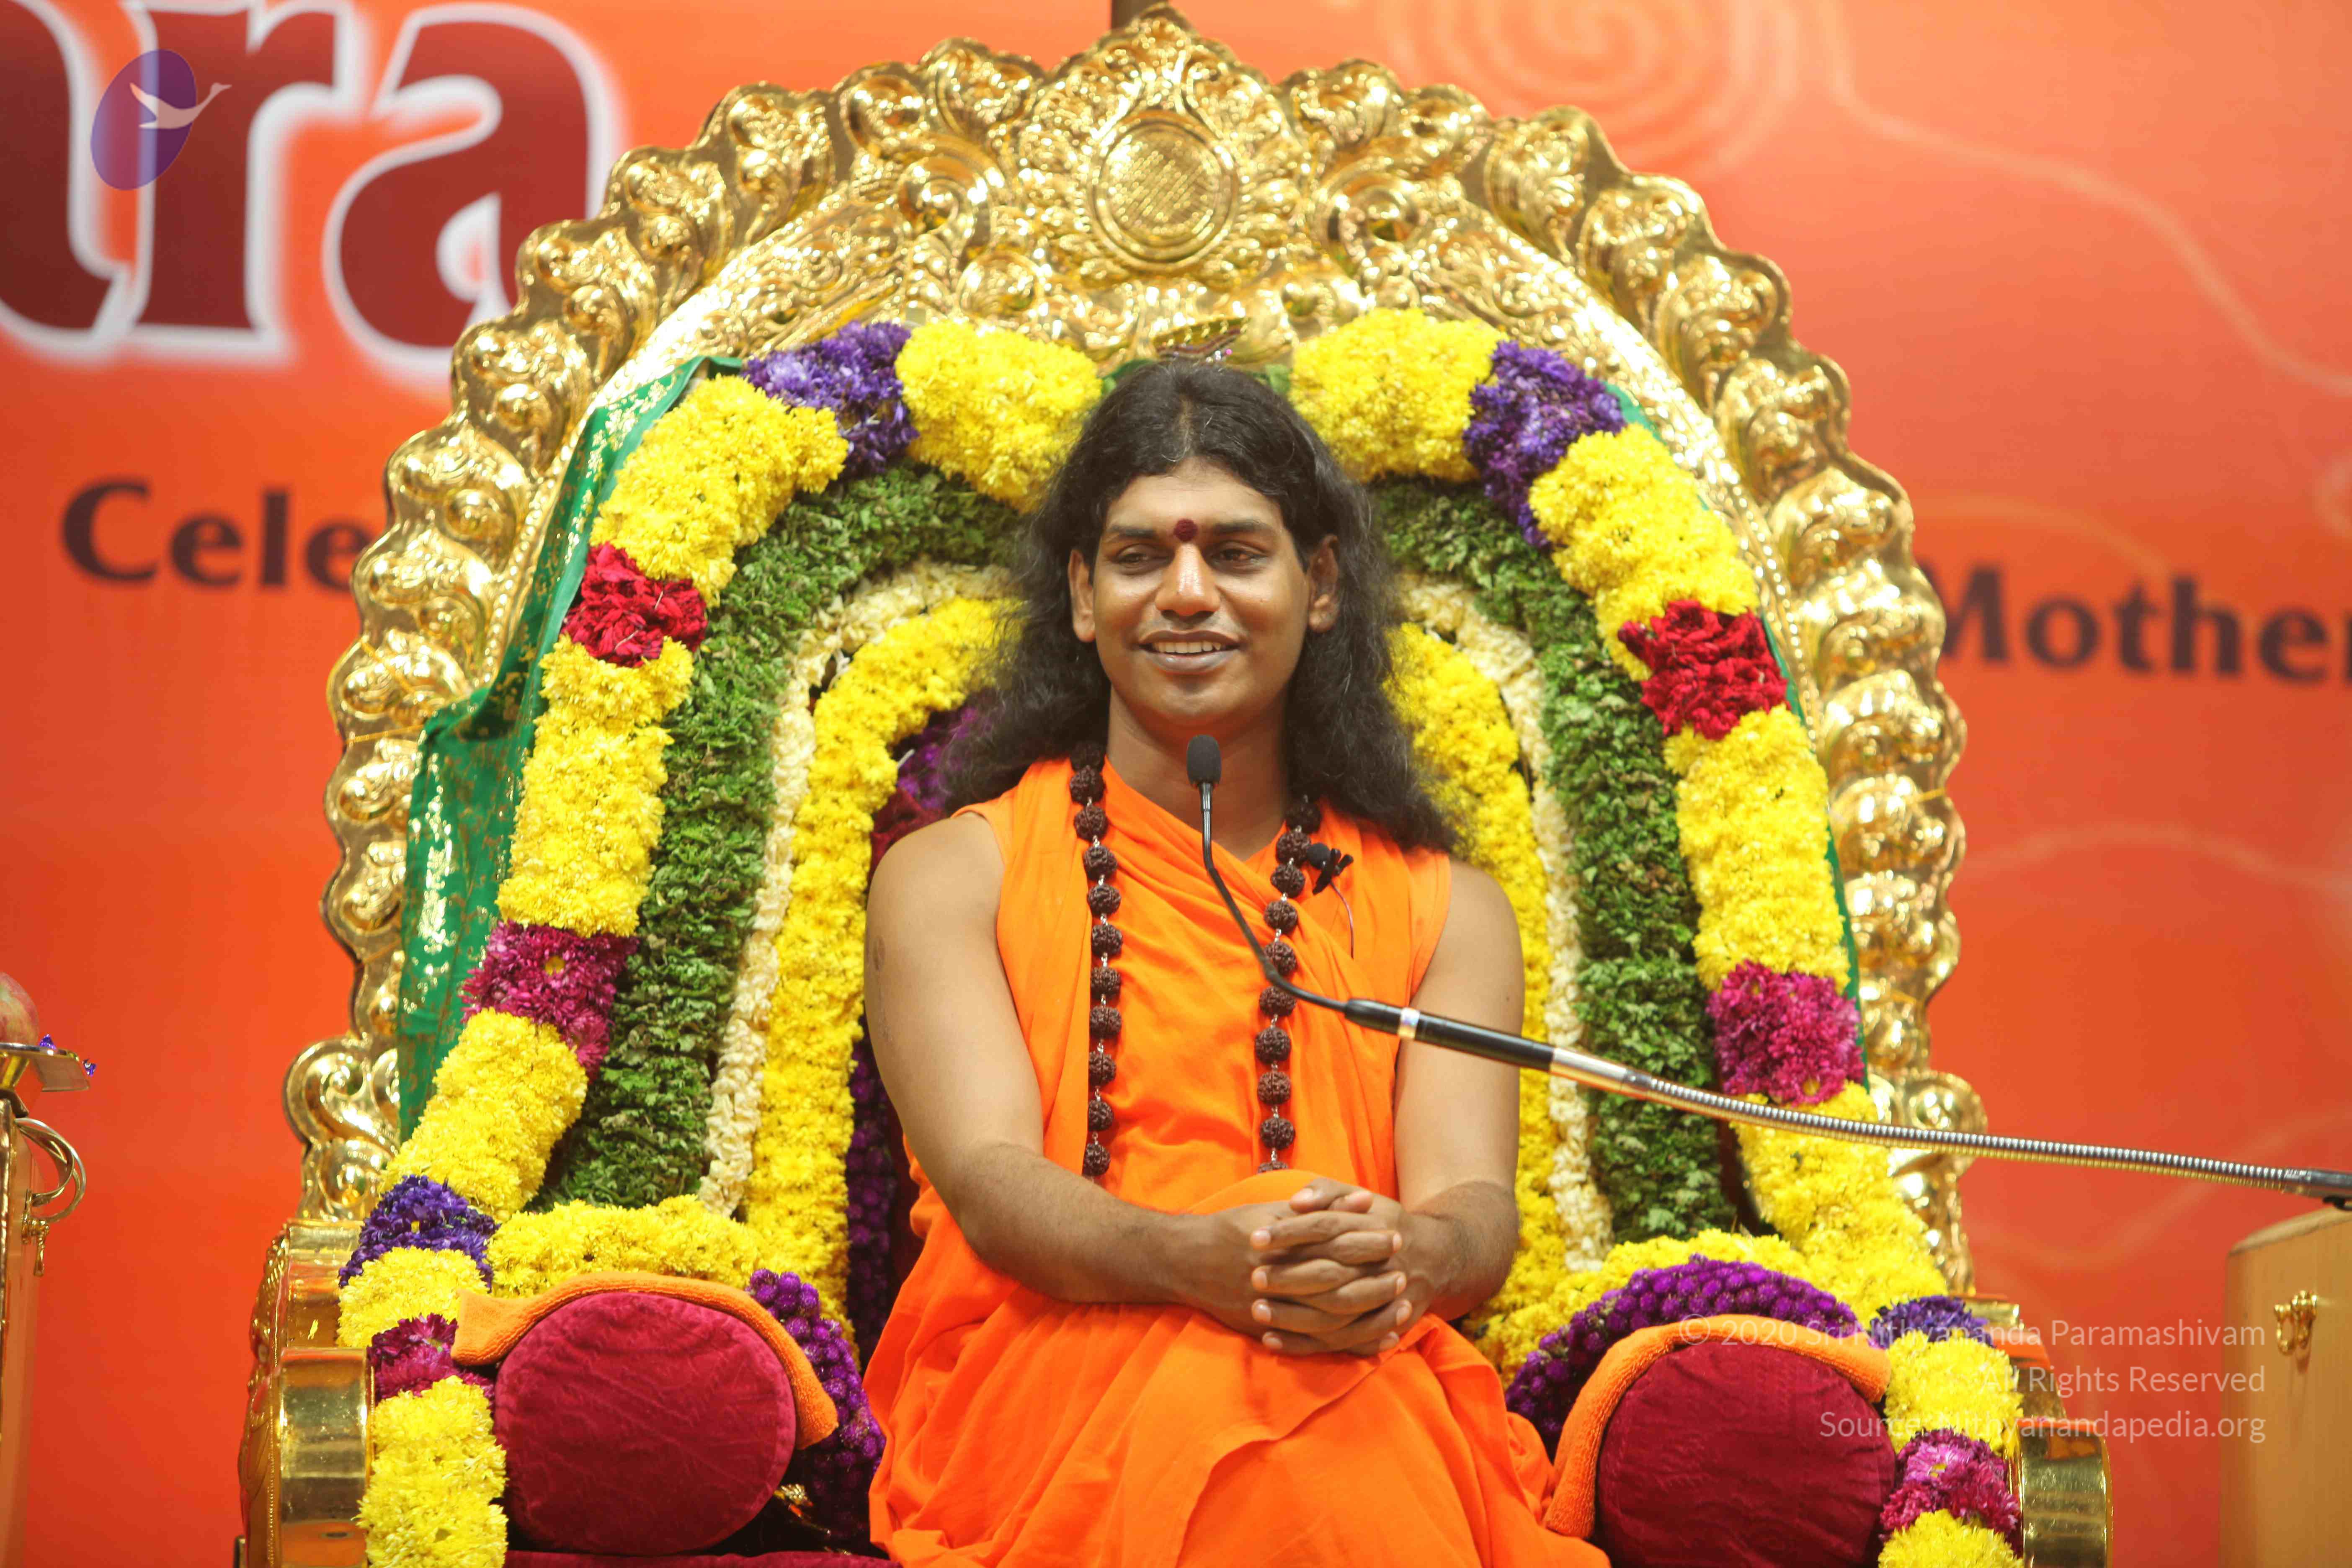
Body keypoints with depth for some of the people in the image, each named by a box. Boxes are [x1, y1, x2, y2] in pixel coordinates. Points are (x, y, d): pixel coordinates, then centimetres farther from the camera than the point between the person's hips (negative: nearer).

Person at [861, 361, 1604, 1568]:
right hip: (1046, 1385, 0)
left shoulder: (1447, 909, 21)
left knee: (1350, 1460, -38)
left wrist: (1408, 1257, -24)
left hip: (1363, 1382, 1)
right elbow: (990, 1183, -3)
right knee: (1195, 1414, -38)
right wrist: (1200, 1260, -27)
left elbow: (1476, 1200, 4)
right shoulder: (947, 878, 14)